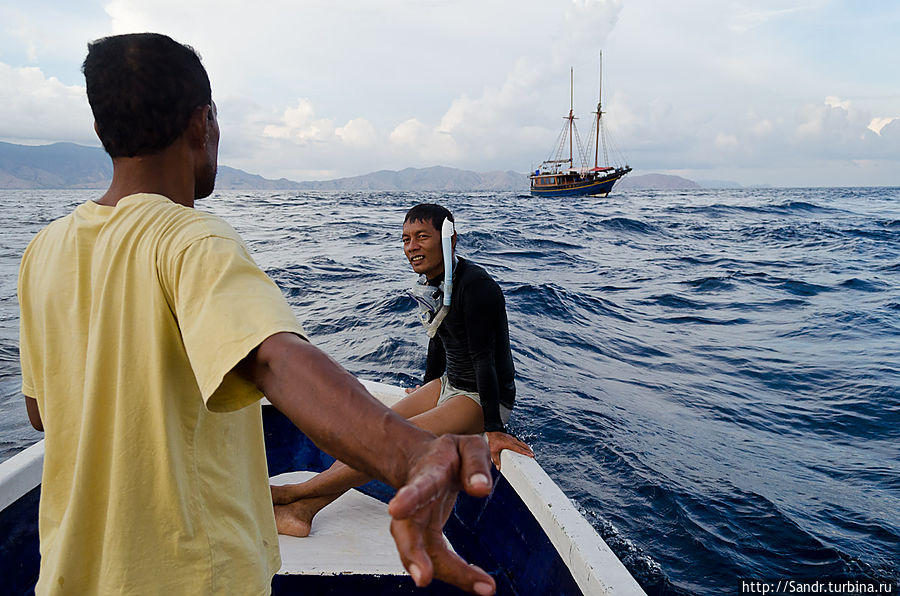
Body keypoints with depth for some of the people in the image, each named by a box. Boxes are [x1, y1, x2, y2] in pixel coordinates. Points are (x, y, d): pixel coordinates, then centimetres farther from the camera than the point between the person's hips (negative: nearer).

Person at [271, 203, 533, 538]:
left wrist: (493, 429, -26)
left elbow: (484, 359, -26)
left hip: (486, 399, -9)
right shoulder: (436, 282, 4)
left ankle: (292, 492, -16)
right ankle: (302, 510, -10)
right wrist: (428, 390, 29)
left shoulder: (475, 285, -24)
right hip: (450, 384, 9)